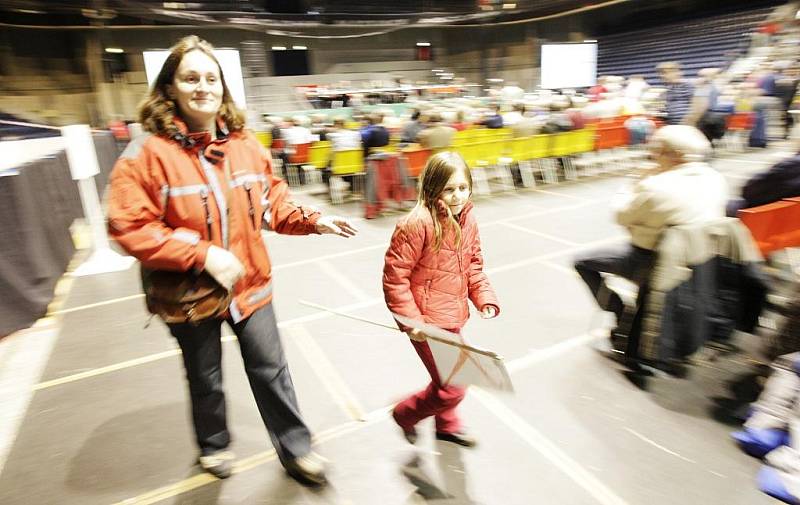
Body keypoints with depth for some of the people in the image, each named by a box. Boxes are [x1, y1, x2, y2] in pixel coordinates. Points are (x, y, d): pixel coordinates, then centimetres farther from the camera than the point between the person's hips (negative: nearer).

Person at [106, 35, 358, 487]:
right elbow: (130, 228, -18)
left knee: (271, 369, 13)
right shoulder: (147, 153, -15)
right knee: (206, 378, 20)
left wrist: (311, 220, -9)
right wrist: (202, 254, -26)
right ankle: (215, 445, 50)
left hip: (250, 282, 3)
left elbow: (273, 199, 8)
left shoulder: (245, 144, -2)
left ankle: (296, 449, 33)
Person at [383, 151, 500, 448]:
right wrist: (410, 321, -21)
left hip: (453, 317, 8)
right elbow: (394, 277, -20)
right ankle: (405, 413, 28)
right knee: (453, 388, -1)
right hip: (428, 322, -8)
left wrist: (486, 299, -1)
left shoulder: (467, 220, 1)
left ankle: (446, 425, 54)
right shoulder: (417, 224, -23)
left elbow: (473, 266, 12)